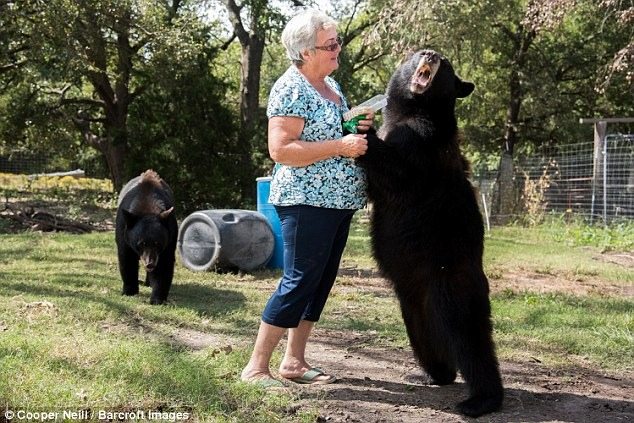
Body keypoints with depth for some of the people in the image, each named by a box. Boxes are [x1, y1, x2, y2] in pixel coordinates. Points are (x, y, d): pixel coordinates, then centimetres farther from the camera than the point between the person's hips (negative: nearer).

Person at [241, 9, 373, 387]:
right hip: (307, 201, -9)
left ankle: (295, 361, 20)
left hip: (339, 201, 9)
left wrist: (361, 128, 5)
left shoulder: (331, 85, 14)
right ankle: (257, 367, 1)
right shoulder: (291, 88, -13)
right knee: (299, 282, -8)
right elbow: (280, 149, -21)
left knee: (321, 281, 11)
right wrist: (340, 146, -22)